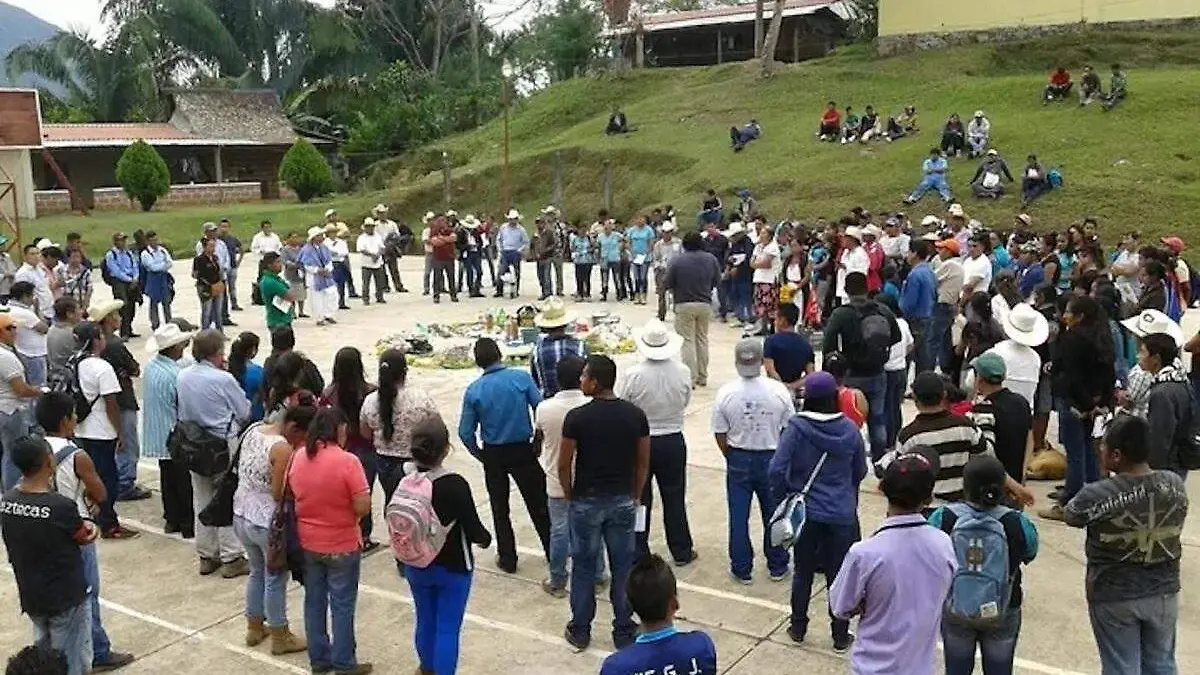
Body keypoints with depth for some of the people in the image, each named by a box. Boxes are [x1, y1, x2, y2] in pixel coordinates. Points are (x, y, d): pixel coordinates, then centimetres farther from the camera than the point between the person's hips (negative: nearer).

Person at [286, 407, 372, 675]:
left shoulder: (297, 457, -4)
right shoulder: (347, 461, -22)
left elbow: (291, 495, 9)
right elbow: (363, 508, -21)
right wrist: (345, 506, -1)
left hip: (307, 543, 5)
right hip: (342, 545, -5)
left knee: (314, 601, 17)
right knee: (342, 605, 8)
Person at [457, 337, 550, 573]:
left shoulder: (473, 391, -8)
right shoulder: (522, 377, -12)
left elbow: (465, 433, -5)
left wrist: (480, 455, 10)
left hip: (493, 454, 1)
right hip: (523, 450, 0)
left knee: (500, 509, 15)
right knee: (538, 504, 14)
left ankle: (508, 559, 22)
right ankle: (552, 551, 24)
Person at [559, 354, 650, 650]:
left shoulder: (577, 417, -15)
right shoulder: (636, 415, -5)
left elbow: (564, 465, -9)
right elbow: (643, 463, 1)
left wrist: (569, 494, 7)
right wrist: (635, 496, 13)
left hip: (587, 501, -2)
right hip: (623, 501, 2)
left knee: (584, 566, 11)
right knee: (623, 567, 11)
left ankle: (580, 631, 23)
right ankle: (624, 633, 20)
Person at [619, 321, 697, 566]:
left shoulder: (634, 375, -20)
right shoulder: (683, 372, -12)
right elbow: (685, 402, 3)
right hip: (674, 442, 2)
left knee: (639, 499, 12)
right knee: (674, 497, 16)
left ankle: (639, 553, 21)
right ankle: (682, 551, 26)